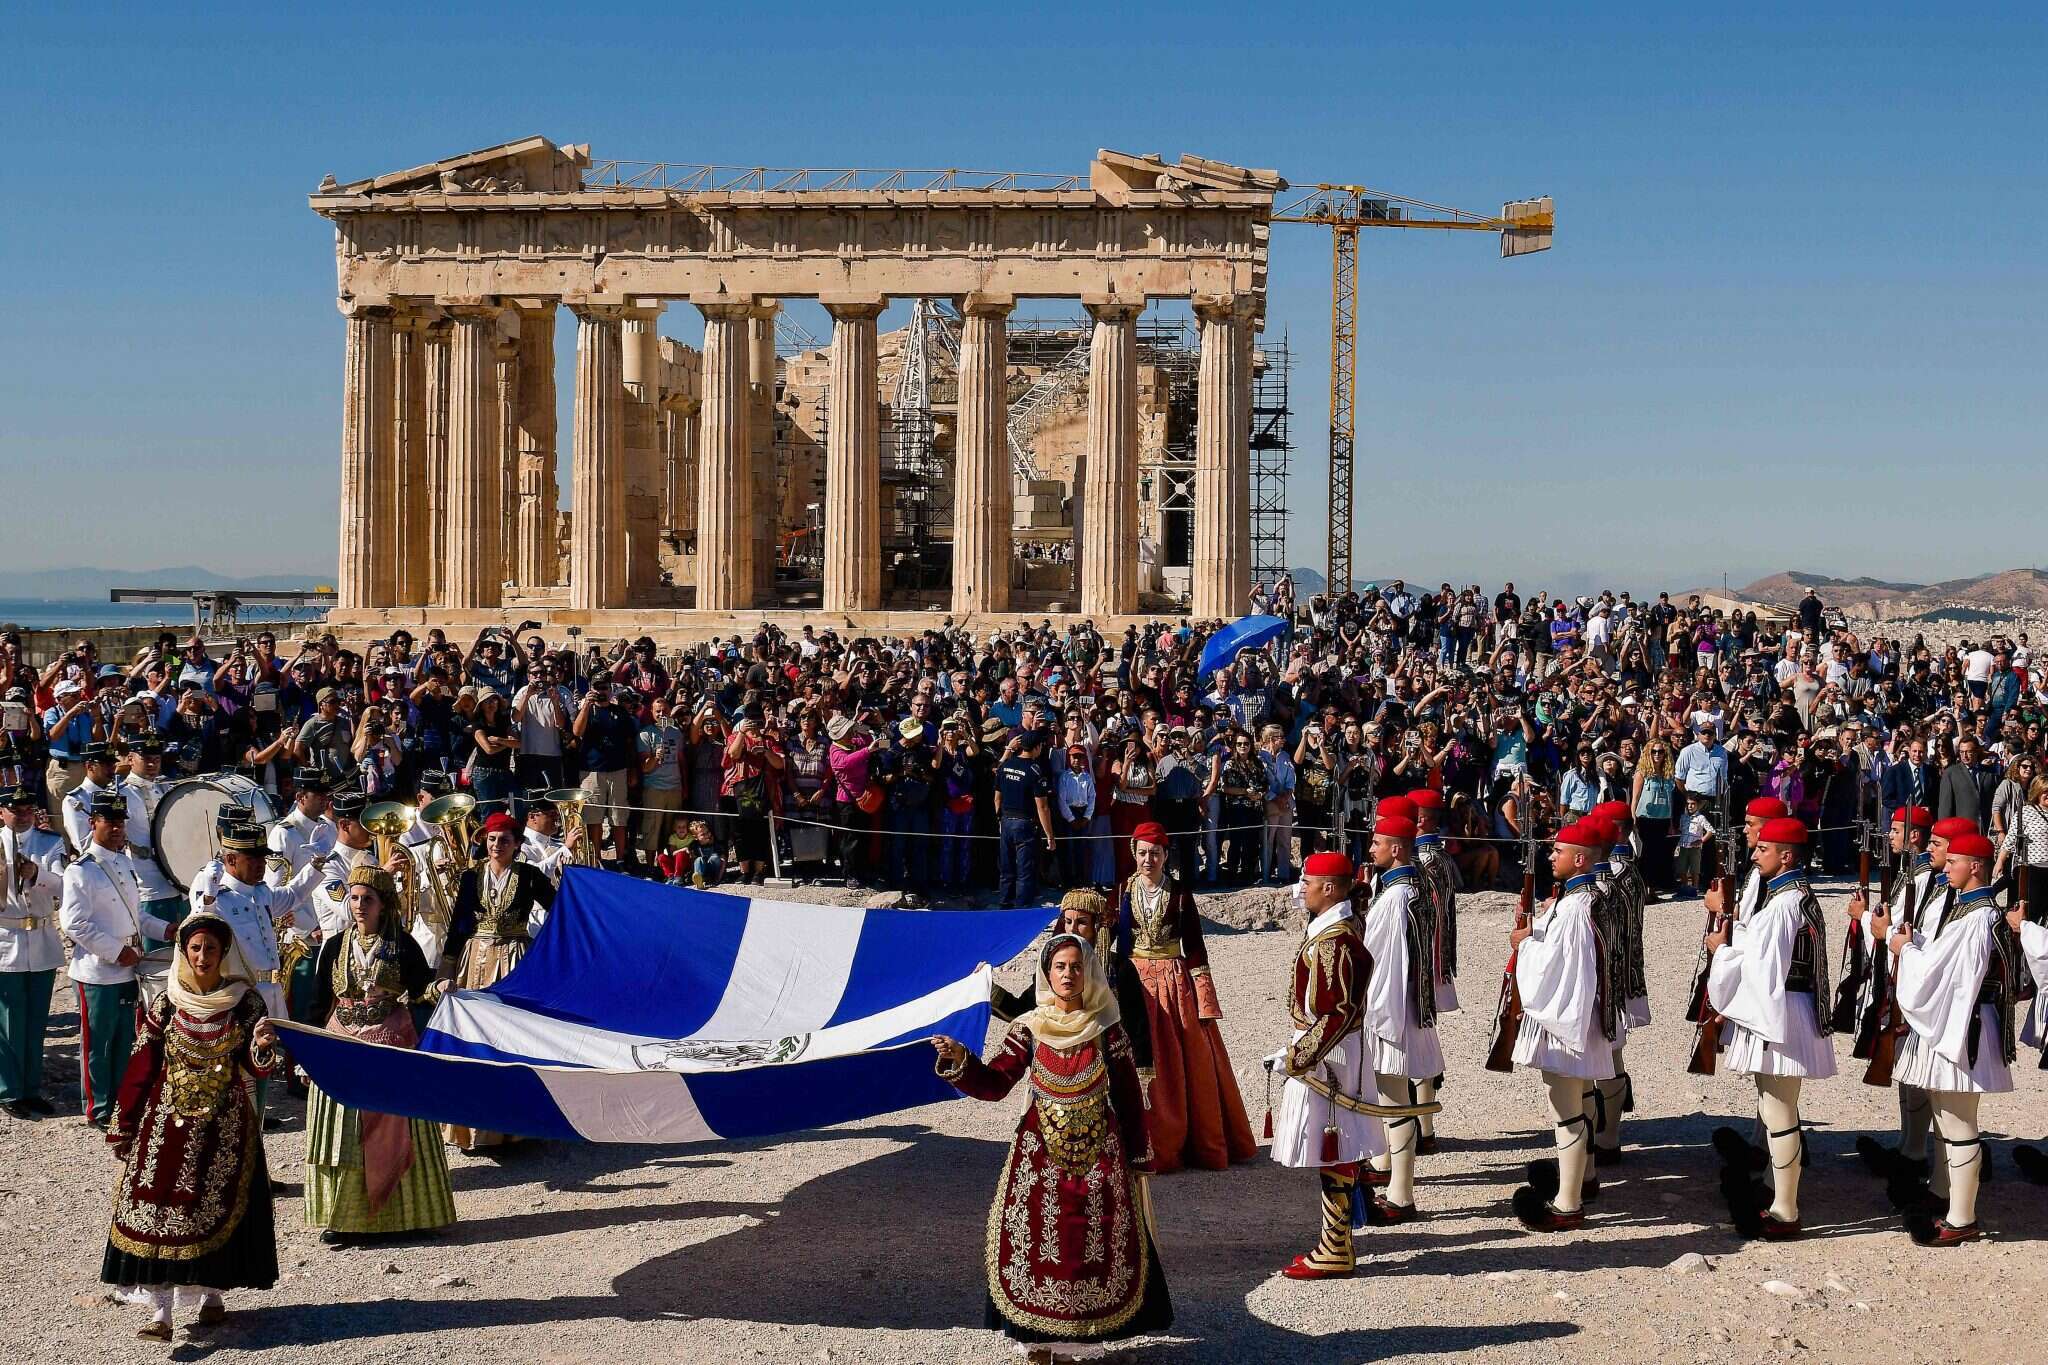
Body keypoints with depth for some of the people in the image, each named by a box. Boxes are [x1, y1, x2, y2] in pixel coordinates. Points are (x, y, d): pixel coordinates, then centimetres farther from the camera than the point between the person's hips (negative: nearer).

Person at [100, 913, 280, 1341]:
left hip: (225, 1124, 0)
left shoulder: (244, 1001, -1)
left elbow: (255, 1067, -3)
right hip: (168, 1121, 0)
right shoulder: (167, 1003, 0)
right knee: (158, 1206, -8)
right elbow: (142, 1066, 3)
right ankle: (160, 1310, -8)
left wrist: (262, 1047, -26)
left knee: (218, 1206, 5)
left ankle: (212, 1294, 24)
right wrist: (123, 1125, 4)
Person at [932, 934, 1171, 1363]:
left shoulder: (1107, 1031, -2)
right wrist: (961, 1059, -22)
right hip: (1041, 1152, 0)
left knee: (1099, 1248, 1)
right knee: (1036, 1247, -1)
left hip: (1100, 1153, 0)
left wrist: (1136, 1160, 2)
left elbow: (1130, 1099, 2)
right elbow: (994, 1084, -4)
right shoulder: (1028, 1029, 0)